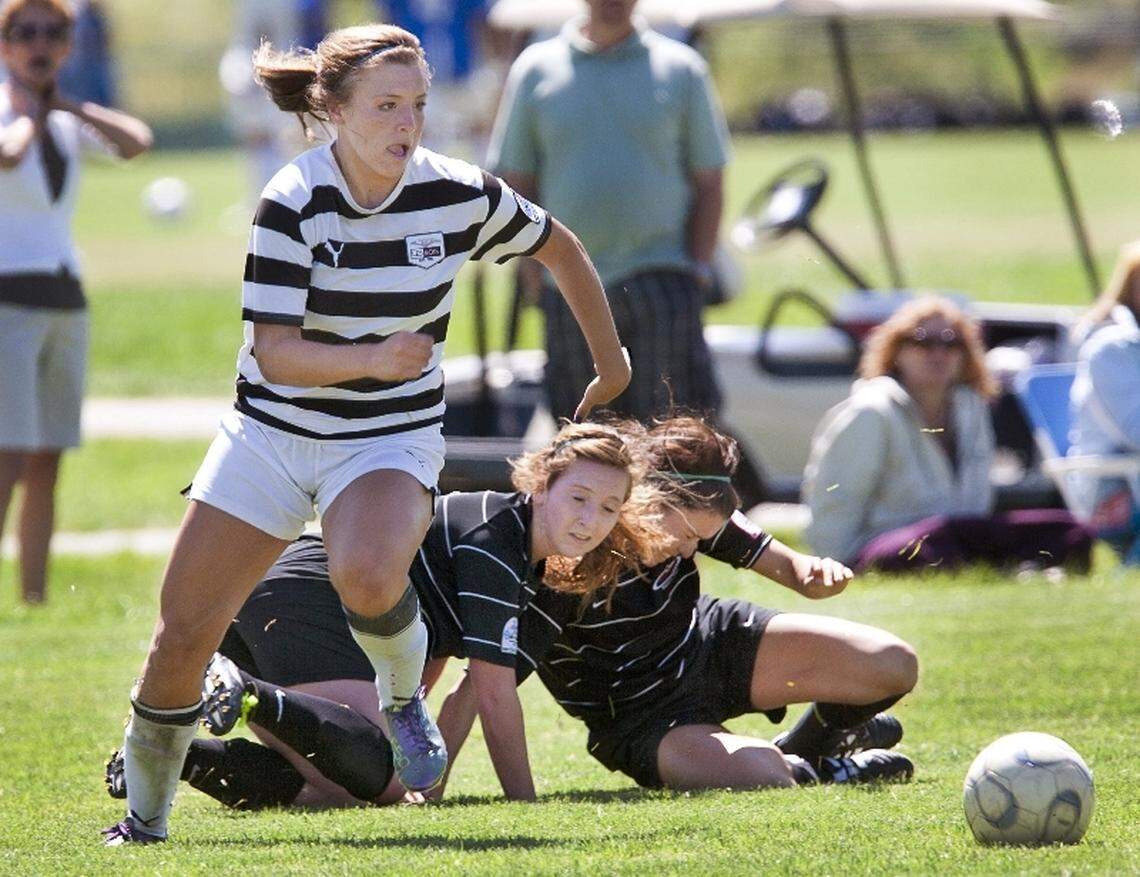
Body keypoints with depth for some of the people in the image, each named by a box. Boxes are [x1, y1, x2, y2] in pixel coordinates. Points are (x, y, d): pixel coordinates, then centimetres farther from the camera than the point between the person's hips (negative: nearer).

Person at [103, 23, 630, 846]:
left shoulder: (461, 196, -12)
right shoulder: (293, 202, -16)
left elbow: (561, 248, 8)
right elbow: (274, 351, -20)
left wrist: (612, 365, 15)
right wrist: (373, 359, -37)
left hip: (392, 435, -1)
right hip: (273, 429, 1)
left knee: (368, 577, -35)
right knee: (182, 633, 0)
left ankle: (404, 695, -2)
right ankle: (145, 816, 23)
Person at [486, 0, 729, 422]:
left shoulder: (681, 68, 7)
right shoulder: (535, 68, 8)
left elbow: (709, 184, 8)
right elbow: (515, 182, 10)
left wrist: (698, 269, -2)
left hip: (661, 282, -1)